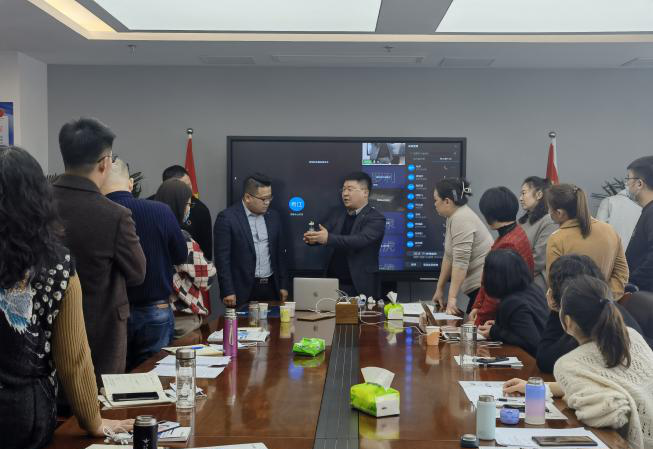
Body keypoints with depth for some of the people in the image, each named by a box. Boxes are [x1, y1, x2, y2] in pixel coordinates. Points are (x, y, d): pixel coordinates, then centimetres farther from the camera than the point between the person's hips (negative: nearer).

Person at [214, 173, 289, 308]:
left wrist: (283, 286, 11)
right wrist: (228, 292, -13)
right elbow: (222, 258, -10)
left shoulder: (273, 216, 9)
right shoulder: (227, 218, -8)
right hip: (243, 289, -4)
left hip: (271, 287, 5)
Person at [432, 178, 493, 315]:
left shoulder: (462, 219, -18)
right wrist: (439, 289, 17)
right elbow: (449, 257, 16)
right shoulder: (453, 217, 12)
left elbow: (460, 262, -23)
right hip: (476, 284, 9)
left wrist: (452, 298, -23)